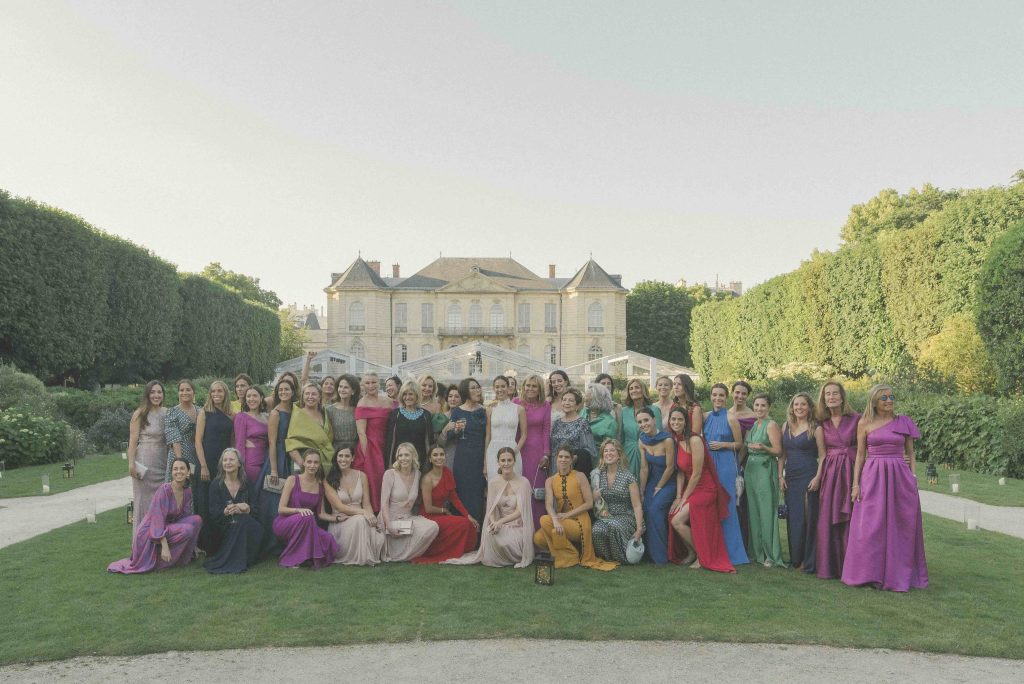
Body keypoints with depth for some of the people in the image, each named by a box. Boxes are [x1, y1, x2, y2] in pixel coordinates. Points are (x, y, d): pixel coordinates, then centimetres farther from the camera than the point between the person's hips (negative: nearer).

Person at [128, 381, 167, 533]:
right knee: (144, 500, 2)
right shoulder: (140, 414, -4)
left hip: (163, 463, 4)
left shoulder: (166, 413, 8)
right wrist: (131, 463, -12)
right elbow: (133, 440, -6)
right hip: (144, 462, -4)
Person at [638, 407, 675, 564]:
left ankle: (661, 555, -4)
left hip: (668, 482, -5)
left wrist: (658, 488, -6)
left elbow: (670, 468, -16)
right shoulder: (642, 442, -6)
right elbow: (644, 468, -1)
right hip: (652, 481, 5)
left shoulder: (667, 440, -24)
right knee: (646, 510, -12)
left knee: (654, 510, -20)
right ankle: (651, 552, 6)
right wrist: (641, 492, -2)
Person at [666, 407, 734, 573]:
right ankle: (690, 553, 16)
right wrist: (678, 496, -4)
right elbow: (680, 472, 5)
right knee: (672, 518, -6)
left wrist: (684, 499, -12)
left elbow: (696, 474, -18)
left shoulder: (694, 440, -19)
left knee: (677, 521, -16)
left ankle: (702, 557, 4)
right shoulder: (676, 441, 5)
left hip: (705, 489, -7)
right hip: (690, 489, 7)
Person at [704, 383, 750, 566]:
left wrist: (723, 444, -12)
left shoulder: (731, 418, -3)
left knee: (725, 505, -3)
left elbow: (739, 443, 1)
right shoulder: (706, 417, 10)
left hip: (725, 464, -5)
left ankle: (730, 551, 7)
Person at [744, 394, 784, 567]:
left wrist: (763, 447, -27)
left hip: (766, 469, -7)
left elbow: (778, 451, -11)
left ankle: (771, 555, 2)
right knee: (753, 511, 8)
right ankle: (756, 552, 15)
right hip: (750, 469, 7)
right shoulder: (751, 425, 15)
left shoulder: (771, 425, -5)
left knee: (767, 512, -5)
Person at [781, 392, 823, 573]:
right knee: (792, 518, 8)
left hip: (808, 477, -5)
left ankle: (809, 562, 4)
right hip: (791, 477, 5)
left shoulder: (815, 428, -3)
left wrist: (817, 478, -13)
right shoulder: (786, 426, 11)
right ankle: (795, 559, 18)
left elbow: (822, 456, -4)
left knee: (808, 517, -4)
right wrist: (780, 475, 5)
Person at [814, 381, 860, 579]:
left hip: (849, 471, -3)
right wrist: (818, 475, 7)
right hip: (829, 472, 3)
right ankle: (829, 566, 14)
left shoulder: (855, 419, -2)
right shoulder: (822, 422, 8)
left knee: (849, 519, 0)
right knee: (828, 519, 4)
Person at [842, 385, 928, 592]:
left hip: (899, 477, 1)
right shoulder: (865, 424, 5)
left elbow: (911, 453, 10)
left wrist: (912, 478, 1)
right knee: (870, 526, 0)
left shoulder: (904, 422, 7)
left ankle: (898, 573, 16)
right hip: (872, 477, -1)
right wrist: (855, 483, 1)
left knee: (900, 525, 4)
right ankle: (870, 573, 10)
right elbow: (860, 455, 6)